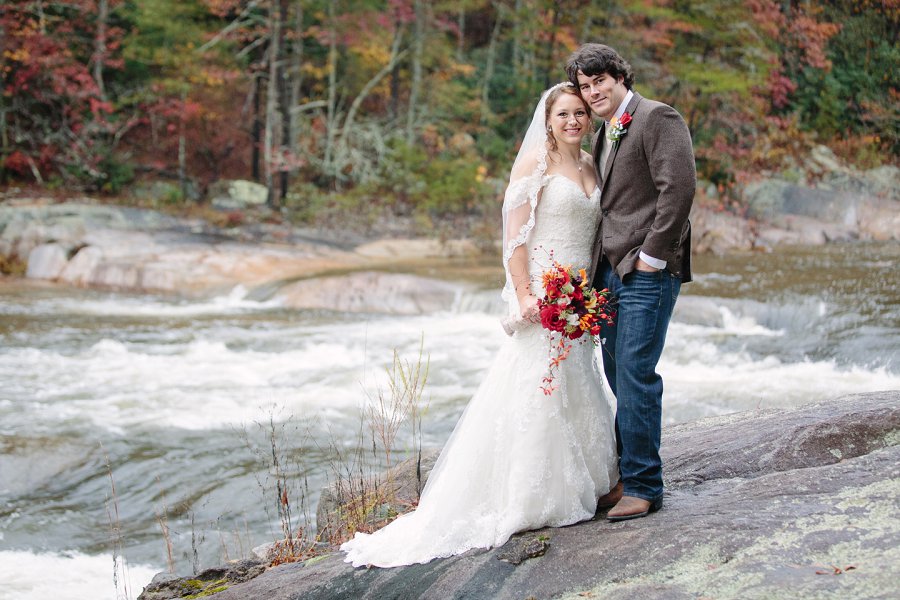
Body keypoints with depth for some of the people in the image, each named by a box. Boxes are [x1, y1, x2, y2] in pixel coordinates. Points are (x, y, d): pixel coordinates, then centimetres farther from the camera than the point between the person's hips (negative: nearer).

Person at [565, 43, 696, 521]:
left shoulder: (658, 118, -7)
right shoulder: (602, 137, 20)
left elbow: (678, 187, -17)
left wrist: (652, 255, -16)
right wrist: (599, 266, 15)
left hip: (647, 272, -9)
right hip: (611, 270, 9)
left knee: (635, 375, -9)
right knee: (619, 377, 10)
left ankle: (644, 486, -1)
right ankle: (629, 476, 18)